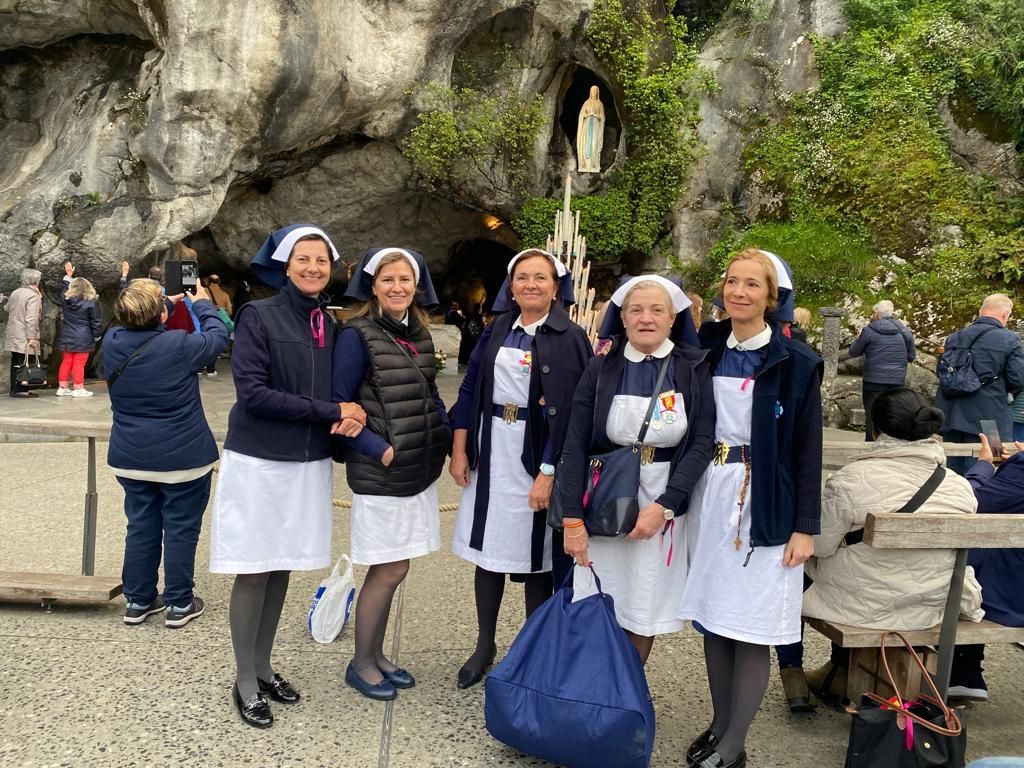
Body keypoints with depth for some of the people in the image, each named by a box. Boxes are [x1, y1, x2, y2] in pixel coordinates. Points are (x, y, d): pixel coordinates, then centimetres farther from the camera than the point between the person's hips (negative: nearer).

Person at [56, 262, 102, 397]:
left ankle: (62, 388, 17)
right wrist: (96, 335, 6)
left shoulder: (66, 300, 2)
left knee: (66, 362, 13)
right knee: (79, 364, -3)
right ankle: (78, 389, 0)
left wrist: (68, 275, 35)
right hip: (83, 338, -5)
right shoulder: (90, 303, -11)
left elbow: (63, 290, 26)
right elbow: (95, 322, -7)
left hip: (67, 337, 5)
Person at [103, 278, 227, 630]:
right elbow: (218, 336, -3)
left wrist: (165, 308, 19)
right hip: (182, 458, -5)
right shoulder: (179, 345, -20)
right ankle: (179, 603, 15)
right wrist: (203, 305, 12)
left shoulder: (113, 342, -5)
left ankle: (139, 600, 26)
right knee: (181, 529, 6)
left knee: (140, 528, 15)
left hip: (130, 459, 5)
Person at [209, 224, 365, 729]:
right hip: (258, 461, -5)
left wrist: (349, 418, -11)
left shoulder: (333, 326, 6)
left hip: (309, 463, 5)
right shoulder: (258, 316, -9)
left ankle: (263, 667, 30)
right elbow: (253, 393, -17)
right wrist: (331, 412, -17)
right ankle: (245, 682, 19)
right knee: (253, 571, 4)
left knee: (281, 568, 14)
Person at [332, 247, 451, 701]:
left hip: (420, 471, 7)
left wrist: (445, 436, 3)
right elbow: (338, 405, -11)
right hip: (380, 474, -6)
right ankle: (360, 664, 21)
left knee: (392, 570, 15)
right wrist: (379, 450, -16)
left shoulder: (420, 334, 9)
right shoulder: (357, 335, -11)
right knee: (389, 571, 0)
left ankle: (376, 655, 31)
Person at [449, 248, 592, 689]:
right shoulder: (497, 331, 8)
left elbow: (573, 412, -10)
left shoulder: (571, 339, -5)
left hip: (537, 456, -4)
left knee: (535, 556, 5)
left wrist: (548, 473, -15)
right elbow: (469, 390, 10)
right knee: (488, 549, 11)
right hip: (490, 454, 4)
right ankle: (484, 645, 28)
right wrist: (459, 450, 4)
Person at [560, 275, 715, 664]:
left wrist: (664, 506, -16)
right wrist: (573, 519, -10)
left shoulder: (694, 369, -2)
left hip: (664, 505, 0)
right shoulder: (601, 368, -1)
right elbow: (574, 447, -3)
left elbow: (703, 443, -7)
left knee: (643, 616, 8)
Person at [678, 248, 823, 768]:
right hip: (710, 494, 4)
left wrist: (805, 526, -7)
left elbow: (808, 449, -5)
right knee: (713, 618, 11)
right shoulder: (706, 350, 6)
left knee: (751, 627, 1)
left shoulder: (795, 362, -5)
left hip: (764, 502, -4)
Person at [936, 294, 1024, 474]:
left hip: (951, 415, 5)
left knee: (952, 471, 14)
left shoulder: (954, 337, 11)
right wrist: (999, 388, 12)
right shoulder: (1008, 339, -6)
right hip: (985, 418, -5)